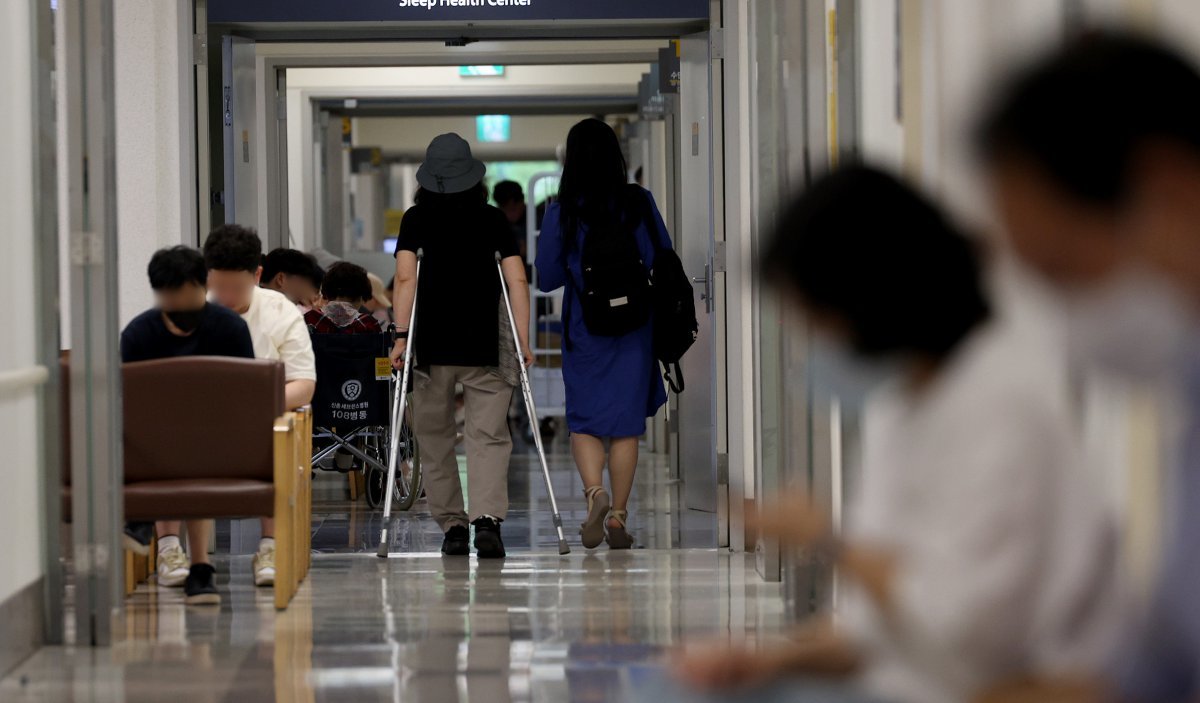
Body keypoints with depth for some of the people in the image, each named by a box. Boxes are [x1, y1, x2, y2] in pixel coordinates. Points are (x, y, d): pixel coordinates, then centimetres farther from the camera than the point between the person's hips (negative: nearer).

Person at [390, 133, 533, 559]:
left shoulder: (416, 219, 3)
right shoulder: (493, 219, 6)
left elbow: (405, 277, -8)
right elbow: (516, 279, -1)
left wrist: (401, 337, -8)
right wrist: (522, 341, 0)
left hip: (432, 346, 0)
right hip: (485, 346, 0)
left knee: (435, 437, 12)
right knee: (488, 435, -2)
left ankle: (452, 526, 13)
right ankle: (487, 518, -22)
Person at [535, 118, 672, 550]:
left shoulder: (562, 212, -8)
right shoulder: (640, 204, -4)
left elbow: (546, 279, -4)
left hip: (584, 329, -1)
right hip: (635, 328, 1)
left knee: (584, 420, 7)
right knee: (627, 421, 8)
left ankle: (594, 491, -19)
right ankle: (618, 516, 9)